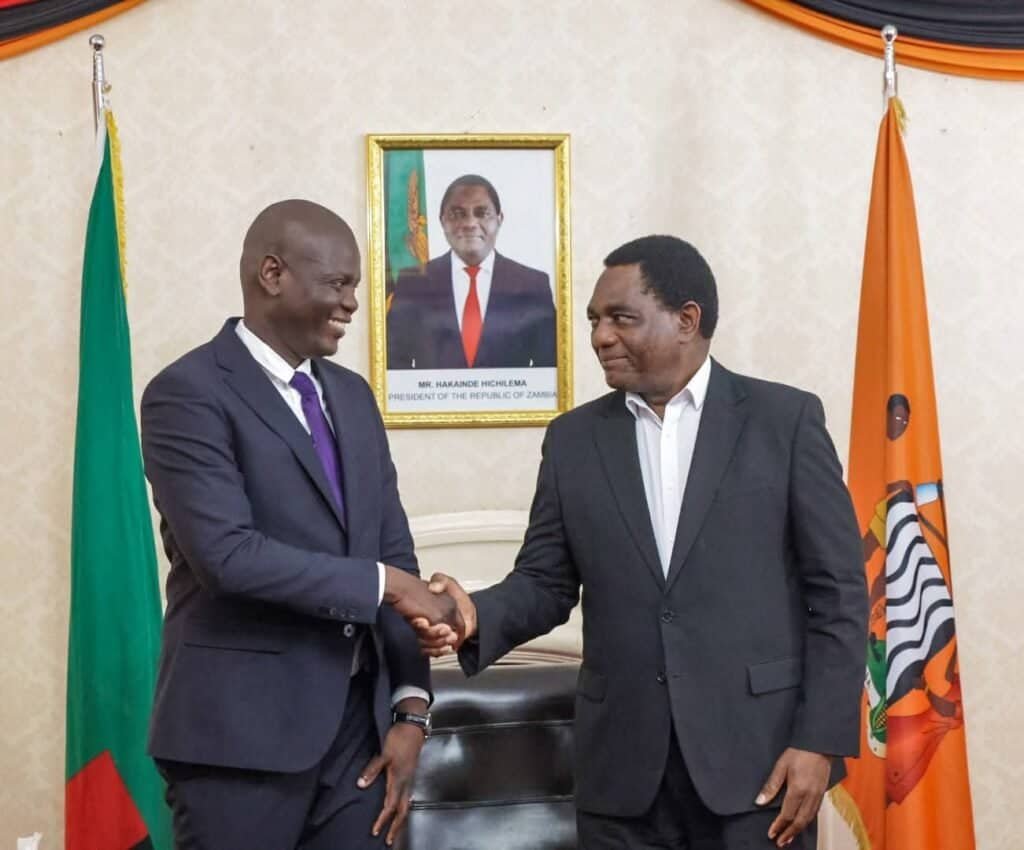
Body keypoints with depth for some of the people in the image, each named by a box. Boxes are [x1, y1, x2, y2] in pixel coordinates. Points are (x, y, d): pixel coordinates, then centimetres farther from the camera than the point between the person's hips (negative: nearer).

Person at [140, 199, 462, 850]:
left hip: (359, 722, 6)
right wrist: (383, 583, -16)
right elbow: (228, 553, -21)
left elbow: (394, 549, 11)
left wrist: (410, 708, 4)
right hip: (242, 728, -6)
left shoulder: (353, 394, 12)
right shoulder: (189, 393, -9)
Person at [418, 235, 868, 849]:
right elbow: (545, 582, 10)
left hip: (759, 757, -3)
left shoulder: (786, 419, 0)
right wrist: (479, 615, -11)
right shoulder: (574, 438, 9)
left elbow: (839, 591, -2)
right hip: (623, 768, 3)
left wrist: (819, 740, -8)